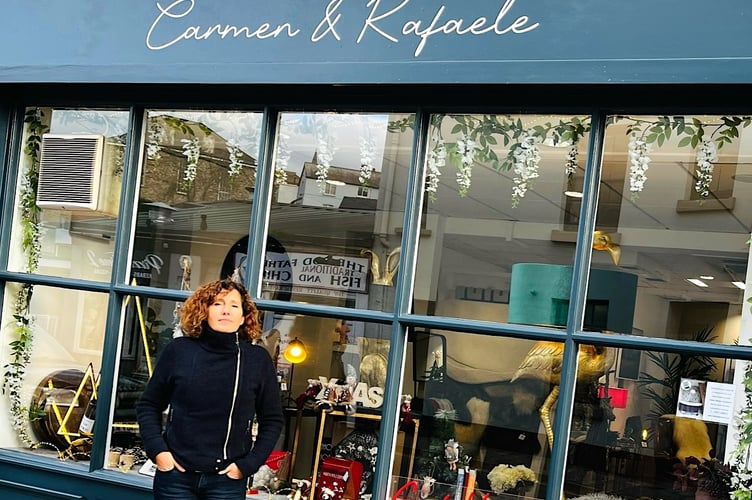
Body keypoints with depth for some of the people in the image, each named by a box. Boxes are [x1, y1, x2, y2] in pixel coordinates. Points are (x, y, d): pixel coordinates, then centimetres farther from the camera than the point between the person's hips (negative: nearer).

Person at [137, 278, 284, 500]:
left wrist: (248, 465, -3)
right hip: (175, 475, 1)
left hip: (227, 481, -1)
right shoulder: (179, 350, 1)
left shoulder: (258, 360, -1)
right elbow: (148, 405, 10)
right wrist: (157, 450, -3)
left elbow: (272, 420, 6)